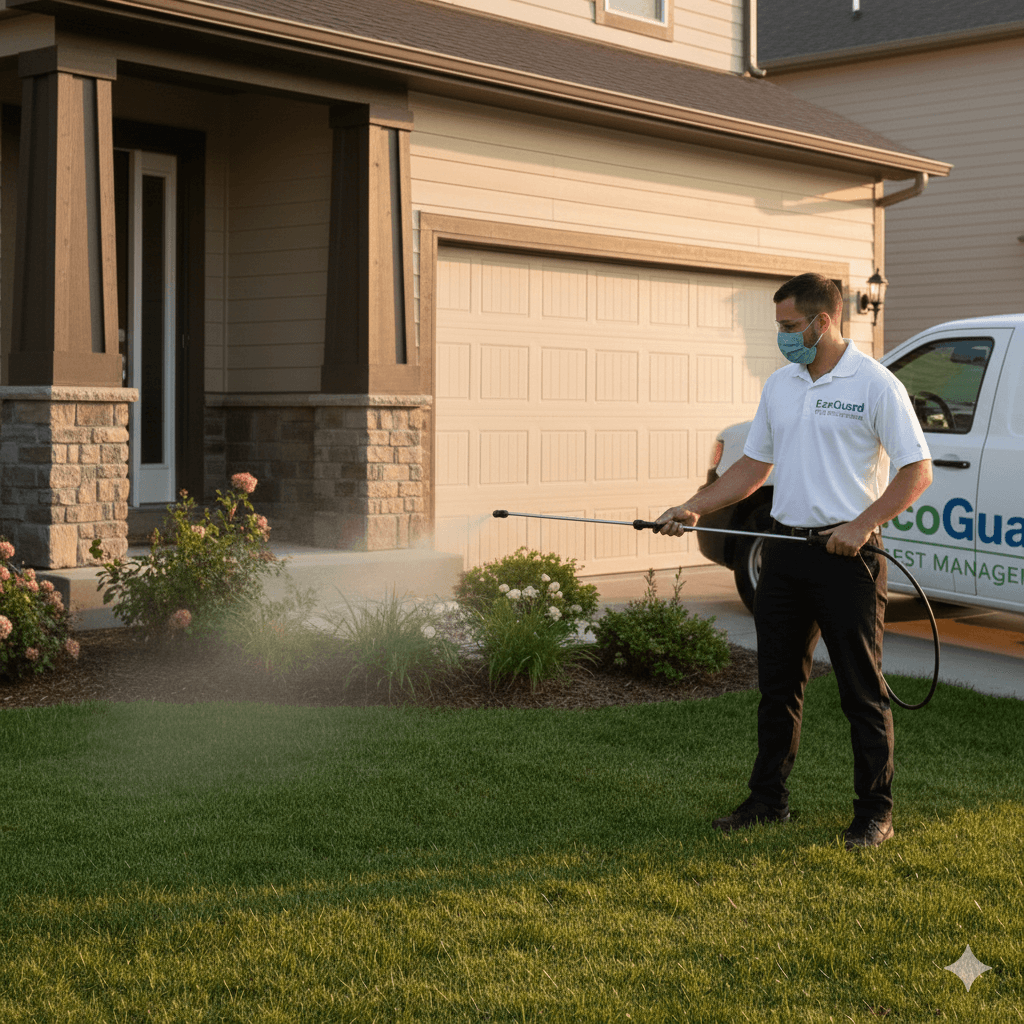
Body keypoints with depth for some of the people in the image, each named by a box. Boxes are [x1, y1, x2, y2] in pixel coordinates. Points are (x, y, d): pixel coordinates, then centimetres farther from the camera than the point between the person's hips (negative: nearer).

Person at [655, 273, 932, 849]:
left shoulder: (876, 385, -9)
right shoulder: (780, 386, 12)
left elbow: (917, 471, -11)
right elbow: (754, 465, 19)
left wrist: (860, 526, -20)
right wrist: (695, 509, 8)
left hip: (848, 553, -6)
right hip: (786, 551, 7)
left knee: (862, 689, 0)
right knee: (778, 683, 12)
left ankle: (876, 812, 9)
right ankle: (769, 799, 23)